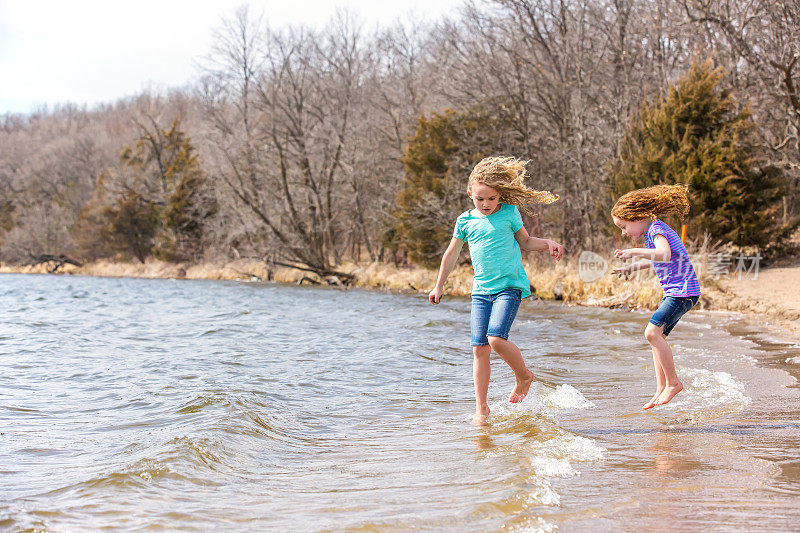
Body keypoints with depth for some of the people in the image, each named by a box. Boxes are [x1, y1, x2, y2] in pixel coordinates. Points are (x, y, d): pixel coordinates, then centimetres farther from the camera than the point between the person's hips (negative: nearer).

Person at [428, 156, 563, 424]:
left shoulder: (509, 213, 2)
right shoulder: (466, 220, 8)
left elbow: (525, 241, 17)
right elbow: (452, 253, 20)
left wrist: (548, 244, -2)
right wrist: (439, 286, 23)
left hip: (510, 285, -3)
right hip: (481, 289, 3)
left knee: (496, 337, -22)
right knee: (479, 348, -3)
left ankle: (524, 375, 6)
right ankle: (481, 407, 5)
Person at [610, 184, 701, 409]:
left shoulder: (657, 229, -13)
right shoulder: (652, 231, 16)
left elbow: (665, 255, -33)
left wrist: (634, 252, -33)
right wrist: (631, 267, 26)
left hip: (683, 291, -10)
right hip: (672, 292, 10)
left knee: (652, 332, -19)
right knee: (657, 336, 6)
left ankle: (673, 382, -9)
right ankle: (661, 389, 8)